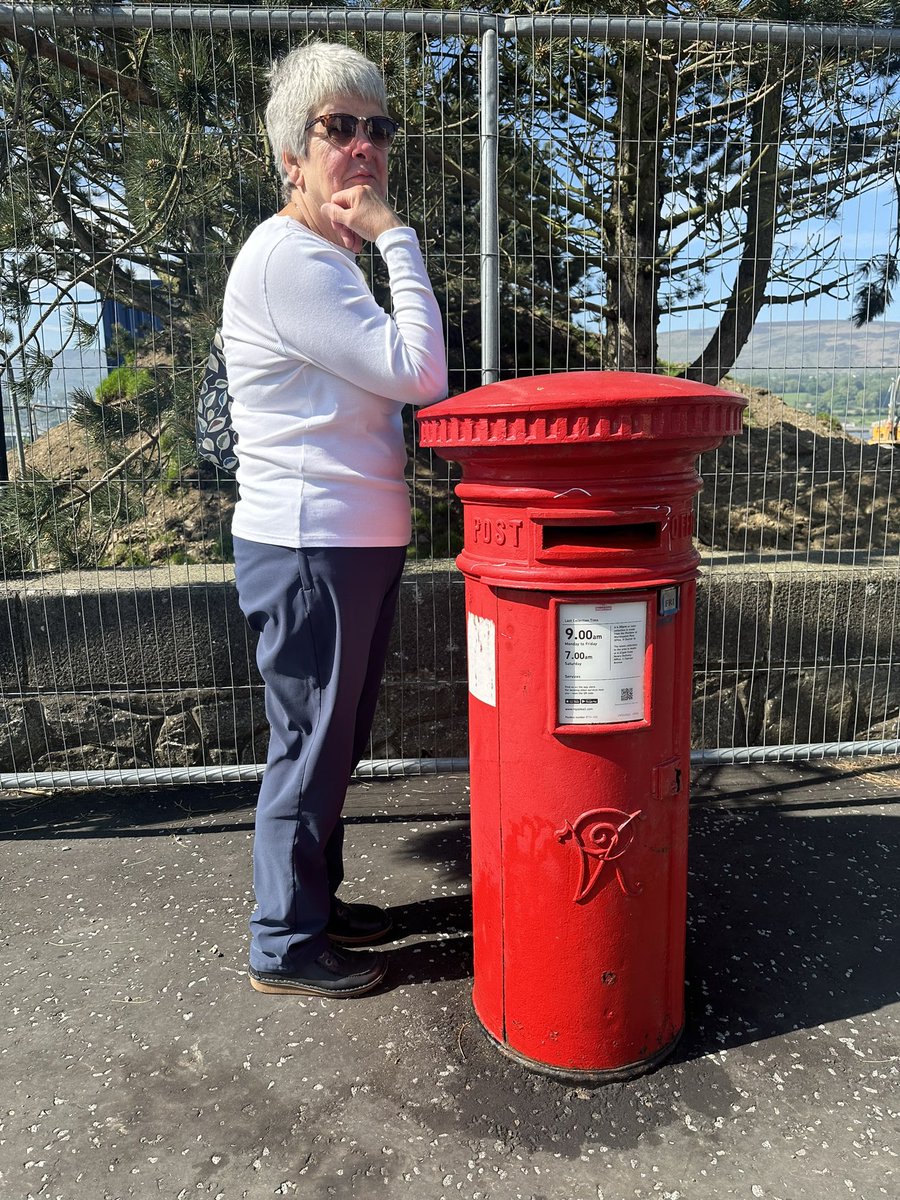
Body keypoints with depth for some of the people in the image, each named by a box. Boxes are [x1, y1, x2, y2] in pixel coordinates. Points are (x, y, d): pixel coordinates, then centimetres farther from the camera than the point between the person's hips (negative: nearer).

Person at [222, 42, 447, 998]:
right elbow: (418, 370, -20)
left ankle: (314, 901, 37)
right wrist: (395, 234, -14)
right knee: (310, 744, 2)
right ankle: (286, 945, 22)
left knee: (332, 740, 19)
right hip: (310, 547, -10)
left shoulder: (327, 260, 19)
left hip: (352, 540, 10)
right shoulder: (287, 259, -14)